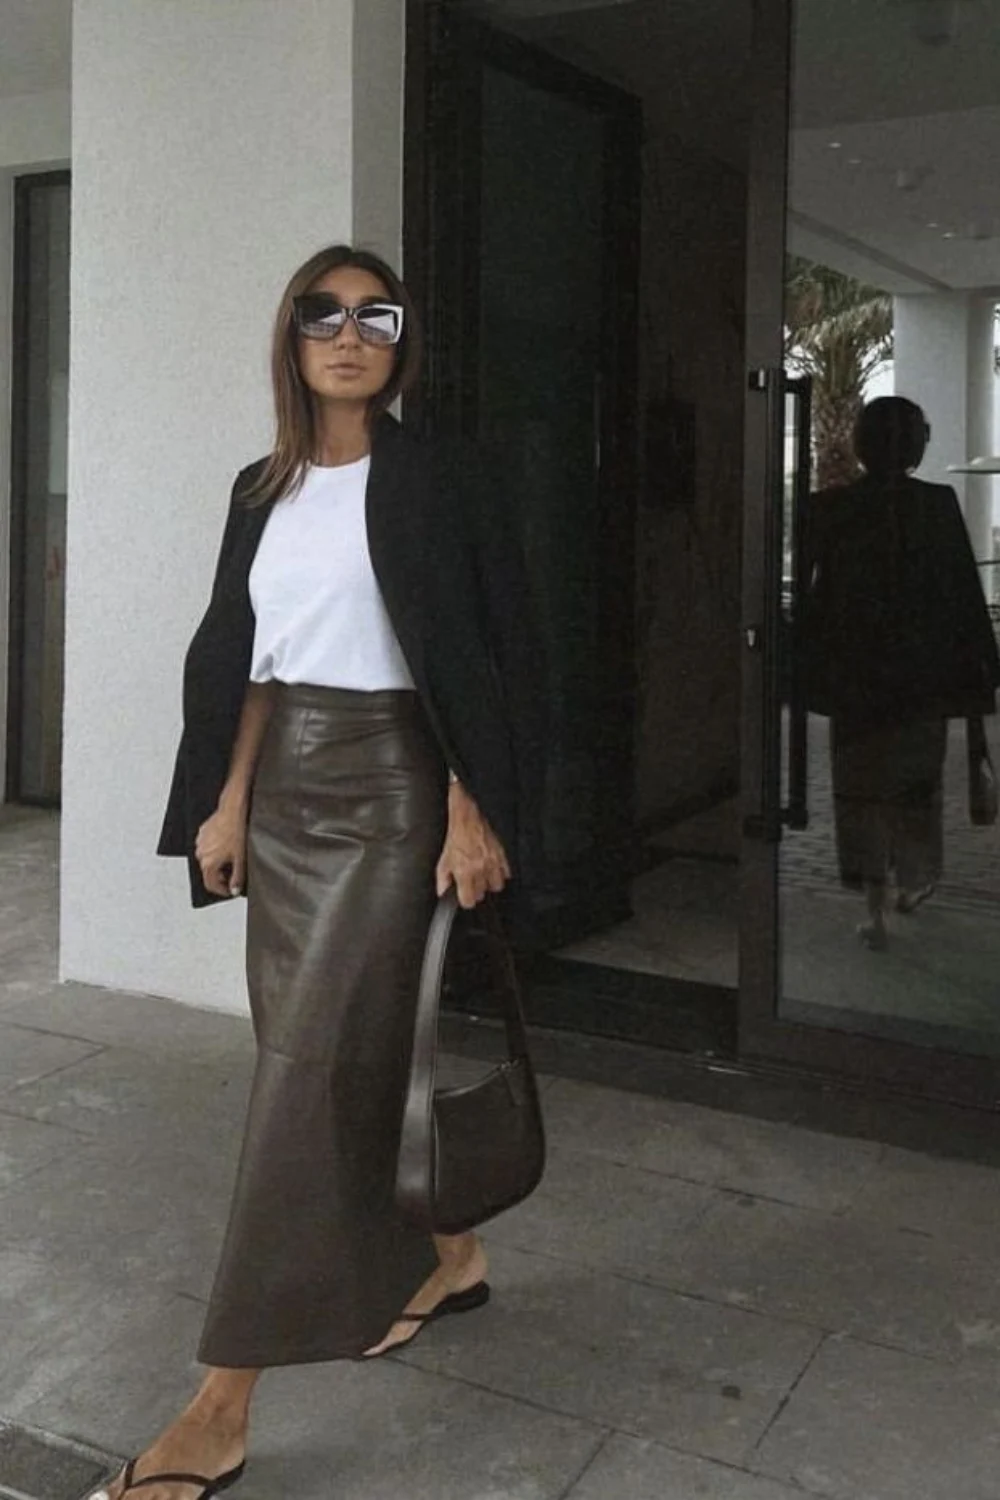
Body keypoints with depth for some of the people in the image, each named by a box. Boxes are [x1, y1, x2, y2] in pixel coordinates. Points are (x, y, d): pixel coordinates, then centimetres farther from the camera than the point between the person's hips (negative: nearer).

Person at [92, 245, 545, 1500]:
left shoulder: (431, 484, -5)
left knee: (312, 1069, -8)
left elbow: (478, 661, -9)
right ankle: (451, 1258, 37)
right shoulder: (264, 492, 12)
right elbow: (247, 663, 13)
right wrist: (228, 800, 7)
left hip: (388, 791, -6)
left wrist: (473, 818, -15)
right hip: (284, 790, 7)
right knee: (361, 1051, 13)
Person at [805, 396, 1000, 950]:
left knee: (860, 785, 6)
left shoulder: (829, 508, -5)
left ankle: (876, 909, 1)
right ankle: (914, 880, 35)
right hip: (925, 671, 1)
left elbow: (808, 592, -2)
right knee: (917, 776, 19)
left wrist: (807, 668, 7)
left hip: (853, 671, 0)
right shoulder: (939, 505, -6)